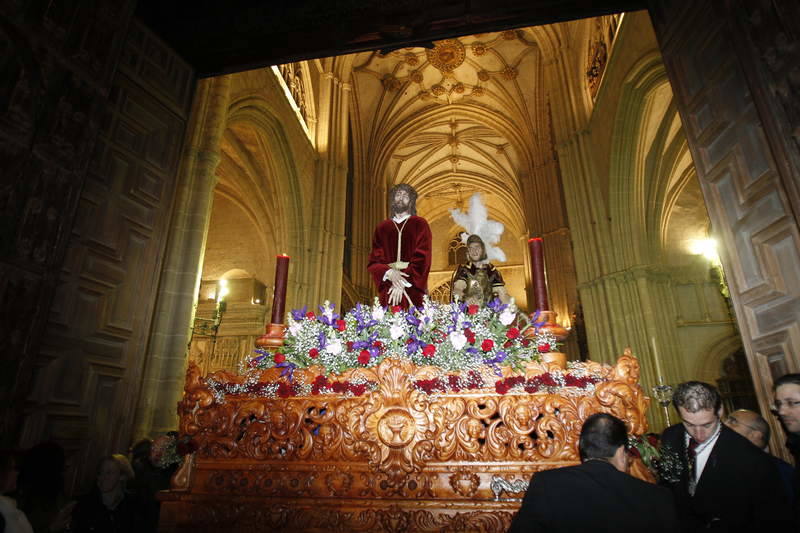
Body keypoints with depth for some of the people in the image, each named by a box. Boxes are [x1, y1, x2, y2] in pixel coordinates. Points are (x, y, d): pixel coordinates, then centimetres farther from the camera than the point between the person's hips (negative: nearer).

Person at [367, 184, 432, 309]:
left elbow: (422, 258, -4)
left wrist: (403, 283, -12)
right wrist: (389, 273, -14)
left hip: (413, 288, -2)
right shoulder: (382, 227, 13)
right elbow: (373, 261, 6)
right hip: (388, 291, 2)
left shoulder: (420, 224, 6)